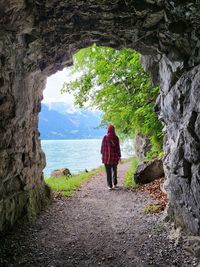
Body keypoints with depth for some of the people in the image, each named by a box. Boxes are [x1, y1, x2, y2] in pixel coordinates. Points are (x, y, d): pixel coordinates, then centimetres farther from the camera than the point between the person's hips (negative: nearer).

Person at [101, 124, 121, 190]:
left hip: (106, 156, -1)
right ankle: (114, 184, 24)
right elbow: (118, 147, -5)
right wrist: (119, 156, 1)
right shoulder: (116, 137, -5)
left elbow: (102, 147, -1)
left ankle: (110, 185, 1)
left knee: (108, 171, 3)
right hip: (114, 156, 1)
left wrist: (102, 154, 11)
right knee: (114, 170, 18)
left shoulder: (105, 137, -6)